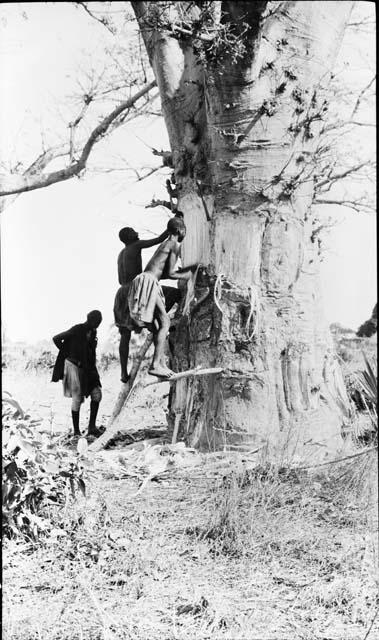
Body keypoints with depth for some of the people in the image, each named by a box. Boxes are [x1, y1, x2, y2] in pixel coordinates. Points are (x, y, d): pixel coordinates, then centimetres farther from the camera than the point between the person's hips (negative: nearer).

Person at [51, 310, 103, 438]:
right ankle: (76, 431, 8)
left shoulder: (93, 331, 6)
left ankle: (92, 426, 3)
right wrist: (67, 354, -5)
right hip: (74, 366, -7)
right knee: (77, 398, -2)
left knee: (96, 394, -3)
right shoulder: (77, 330, -17)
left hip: (87, 368, 7)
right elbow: (56, 339, -16)